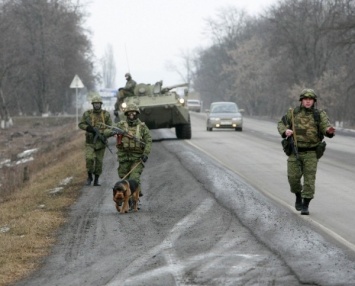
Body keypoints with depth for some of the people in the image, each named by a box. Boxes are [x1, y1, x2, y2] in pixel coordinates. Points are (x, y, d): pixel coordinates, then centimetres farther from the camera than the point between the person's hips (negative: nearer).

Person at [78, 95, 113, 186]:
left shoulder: (106, 115, -1)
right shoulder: (87, 114, -1)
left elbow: (110, 128, 1)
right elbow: (81, 124, 3)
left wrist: (104, 135, -17)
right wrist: (89, 128, -16)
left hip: (101, 141, 1)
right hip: (90, 141, -1)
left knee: (99, 161, 4)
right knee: (89, 158, -18)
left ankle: (96, 180, 16)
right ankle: (89, 177, 1)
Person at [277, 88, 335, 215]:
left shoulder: (320, 115, -5)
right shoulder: (293, 113, 1)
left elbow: (326, 129, -17)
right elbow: (281, 124, 10)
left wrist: (330, 131, -42)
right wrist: (285, 131, -13)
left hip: (311, 153, -2)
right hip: (295, 151, 2)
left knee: (309, 178, -7)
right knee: (293, 177, -4)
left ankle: (305, 206, 0)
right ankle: (298, 196, 25)